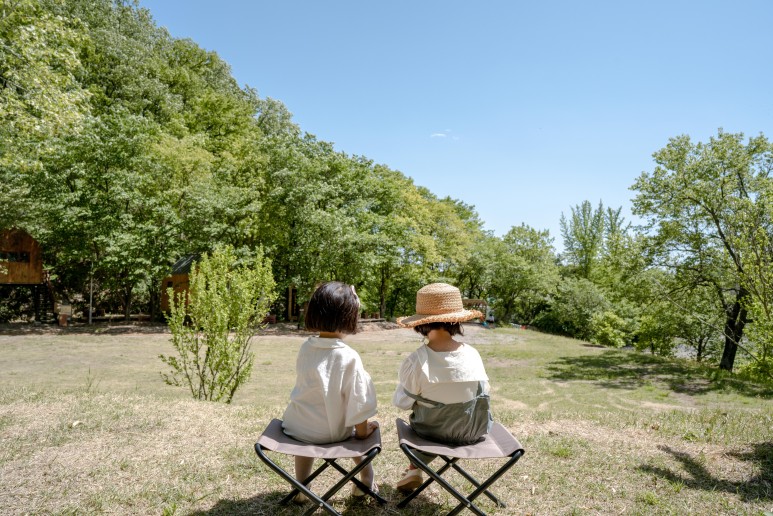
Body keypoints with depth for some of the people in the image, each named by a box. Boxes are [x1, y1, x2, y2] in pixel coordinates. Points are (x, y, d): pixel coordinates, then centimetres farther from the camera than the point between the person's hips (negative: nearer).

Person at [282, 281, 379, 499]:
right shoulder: (349, 357, -24)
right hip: (330, 433, -3)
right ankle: (366, 480, 36)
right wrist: (363, 431, 0)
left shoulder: (305, 348, -10)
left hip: (295, 428, 3)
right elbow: (357, 401, -17)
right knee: (360, 425, 28)